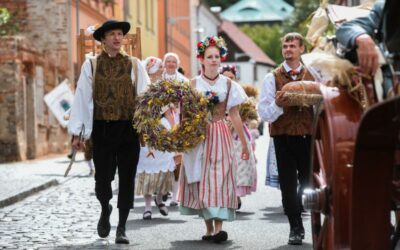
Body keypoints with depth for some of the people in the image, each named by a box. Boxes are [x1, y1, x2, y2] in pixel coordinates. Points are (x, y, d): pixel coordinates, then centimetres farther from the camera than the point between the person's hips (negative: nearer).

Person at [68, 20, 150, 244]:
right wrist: (77, 132, -1)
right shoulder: (91, 65, 2)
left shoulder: (134, 65, 3)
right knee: (103, 177, 1)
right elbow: (82, 98, 1)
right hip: (102, 129, -1)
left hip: (129, 128, 1)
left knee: (127, 179, 4)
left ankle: (121, 229, 16)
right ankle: (105, 209, 34)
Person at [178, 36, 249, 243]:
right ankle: (209, 227, 8)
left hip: (220, 136, 0)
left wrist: (244, 144, 8)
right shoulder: (193, 84, 4)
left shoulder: (228, 84, 6)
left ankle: (218, 227, -16)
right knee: (201, 180, 1)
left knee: (219, 178, -10)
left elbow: (234, 115, 8)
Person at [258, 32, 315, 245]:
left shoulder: (313, 76, 9)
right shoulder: (272, 78, 2)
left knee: (309, 181, 3)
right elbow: (264, 113, -4)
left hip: (308, 136, 1)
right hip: (283, 137, -1)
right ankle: (295, 228, 15)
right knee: (288, 185, 4)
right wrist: (277, 105, -22)